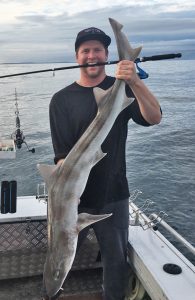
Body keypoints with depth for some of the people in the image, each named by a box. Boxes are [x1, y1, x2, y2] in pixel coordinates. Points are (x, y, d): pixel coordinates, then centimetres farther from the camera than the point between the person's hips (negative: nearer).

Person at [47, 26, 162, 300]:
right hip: (76, 196, 0)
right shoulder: (62, 100, 0)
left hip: (114, 195, 1)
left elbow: (154, 118, -16)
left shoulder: (123, 89, 2)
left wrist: (135, 82, -33)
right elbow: (61, 153, -6)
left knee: (117, 260, 11)